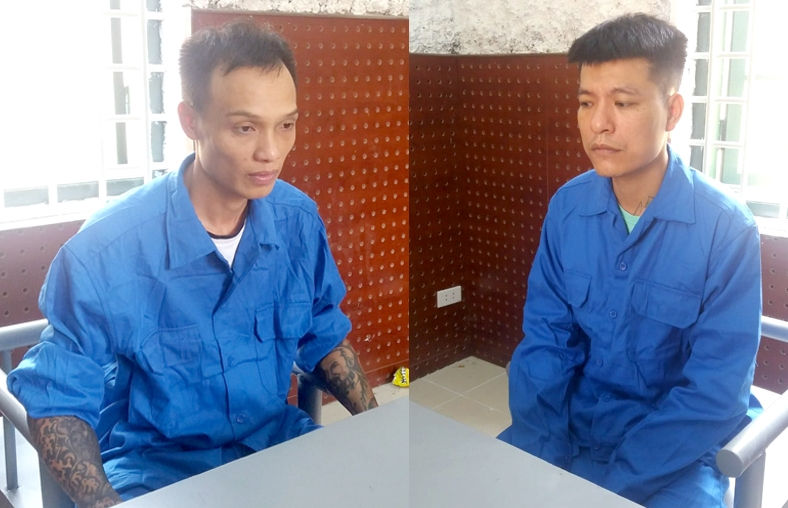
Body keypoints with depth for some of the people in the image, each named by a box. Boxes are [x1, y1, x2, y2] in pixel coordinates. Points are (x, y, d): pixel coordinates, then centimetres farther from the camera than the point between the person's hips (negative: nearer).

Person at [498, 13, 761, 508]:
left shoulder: (727, 229, -15)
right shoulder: (567, 208, -4)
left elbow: (716, 390, -16)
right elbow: (545, 338, 0)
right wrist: (538, 453, -13)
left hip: (673, 452, -3)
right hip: (571, 427, 3)